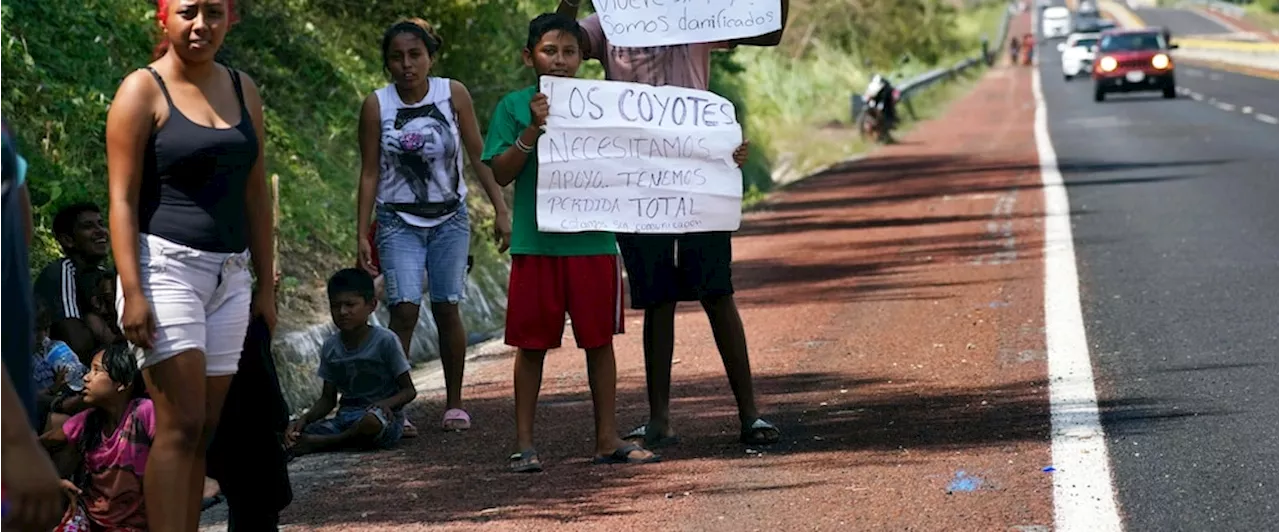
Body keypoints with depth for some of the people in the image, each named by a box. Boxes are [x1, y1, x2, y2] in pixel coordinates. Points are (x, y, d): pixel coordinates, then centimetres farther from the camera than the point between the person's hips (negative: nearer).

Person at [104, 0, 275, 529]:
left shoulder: (243, 89, 13)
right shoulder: (143, 91, -5)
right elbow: (122, 198, -8)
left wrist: (266, 284, 15)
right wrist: (132, 292, -16)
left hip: (230, 276, 6)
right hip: (165, 266, -6)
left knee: (203, 430, 4)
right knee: (181, 426, -14)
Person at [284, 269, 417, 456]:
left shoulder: (386, 341, -7)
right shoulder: (330, 348, 7)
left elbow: (409, 390, -4)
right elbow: (328, 398, 12)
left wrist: (386, 404, -26)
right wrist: (304, 419, -7)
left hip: (385, 421, -3)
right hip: (345, 418, 3)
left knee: (372, 421, -40)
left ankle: (319, 443, -21)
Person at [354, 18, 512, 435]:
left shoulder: (453, 94, -5)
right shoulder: (376, 105, -7)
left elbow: (478, 156, 0)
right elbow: (369, 174, -3)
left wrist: (500, 210, -5)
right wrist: (362, 236, -5)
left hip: (449, 218, 1)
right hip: (399, 221, -1)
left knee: (446, 307, 1)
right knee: (404, 309, -14)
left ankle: (454, 404, 14)